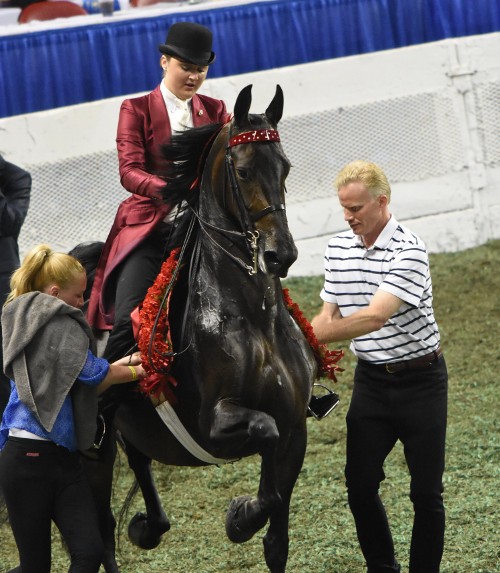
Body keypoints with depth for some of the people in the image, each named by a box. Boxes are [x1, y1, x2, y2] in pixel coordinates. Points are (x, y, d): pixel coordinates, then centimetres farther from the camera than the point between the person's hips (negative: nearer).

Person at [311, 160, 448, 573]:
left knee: (426, 492, 1)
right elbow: (330, 314, 9)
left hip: (420, 379, -5)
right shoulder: (337, 248, 2)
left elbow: (374, 317, -29)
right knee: (360, 485, 2)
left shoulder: (409, 251, -20)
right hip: (371, 380, 5)